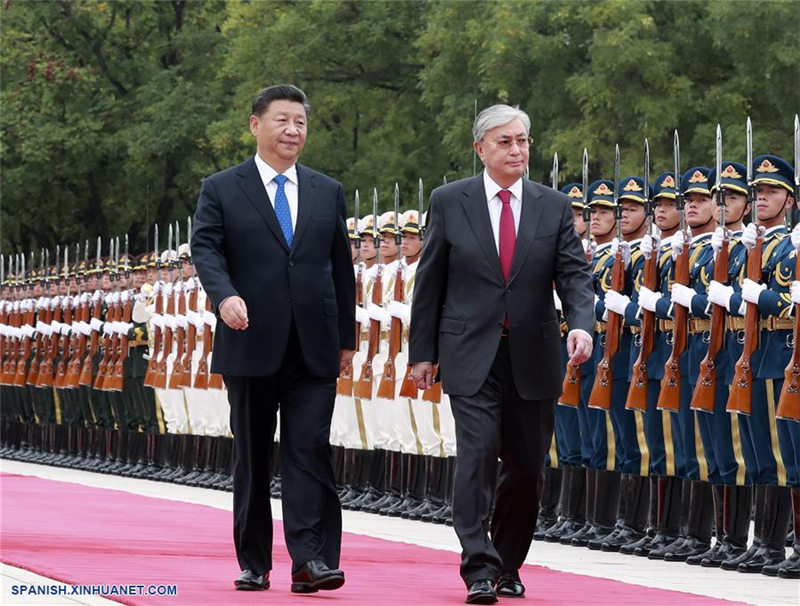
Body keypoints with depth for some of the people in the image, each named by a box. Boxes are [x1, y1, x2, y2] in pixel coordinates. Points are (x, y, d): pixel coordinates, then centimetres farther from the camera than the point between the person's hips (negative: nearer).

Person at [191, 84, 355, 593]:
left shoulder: (328, 192, 13)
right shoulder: (222, 189, 4)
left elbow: (342, 266, 15)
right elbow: (206, 249, -7)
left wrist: (346, 337, 12)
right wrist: (225, 295, -26)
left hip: (313, 349, 1)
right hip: (251, 344, -1)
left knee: (310, 450, -8)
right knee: (252, 457, 6)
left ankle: (310, 559, -12)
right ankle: (254, 563, 13)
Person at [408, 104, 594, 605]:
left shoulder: (555, 206, 6)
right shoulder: (449, 201, 2)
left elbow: (574, 274, 0)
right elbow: (430, 282, 5)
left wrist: (581, 324, -20)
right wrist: (423, 352, 2)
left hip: (533, 357, 2)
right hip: (471, 356, -2)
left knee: (526, 465, 7)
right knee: (478, 455, -15)